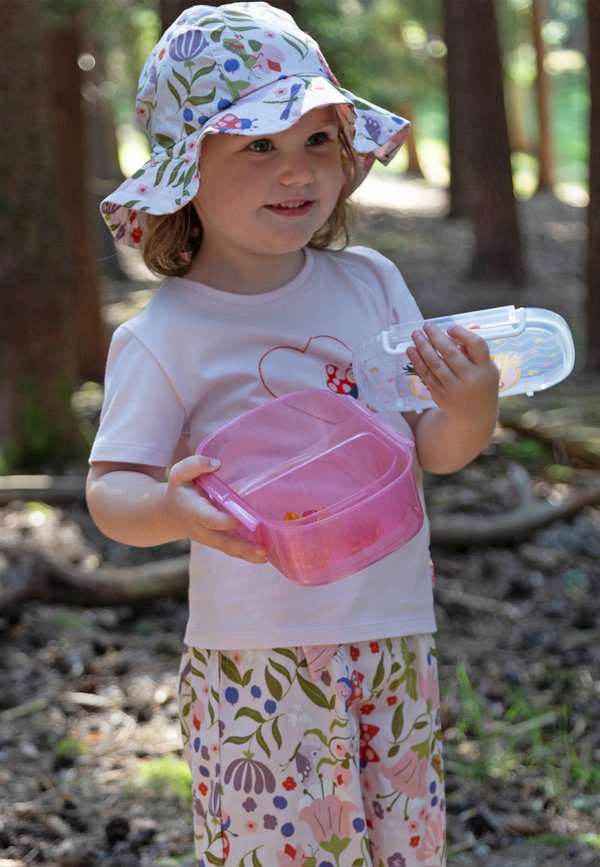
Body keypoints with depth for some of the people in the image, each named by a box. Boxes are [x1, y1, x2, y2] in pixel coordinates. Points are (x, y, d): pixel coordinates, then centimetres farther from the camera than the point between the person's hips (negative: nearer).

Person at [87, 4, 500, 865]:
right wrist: (174, 509, -31)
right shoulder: (165, 335, -10)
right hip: (258, 659, -4)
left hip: (395, 637, 4)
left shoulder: (371, 283, 2)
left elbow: (430, 451, 6)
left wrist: (471, 413, -15)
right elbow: (110, 489, -10)